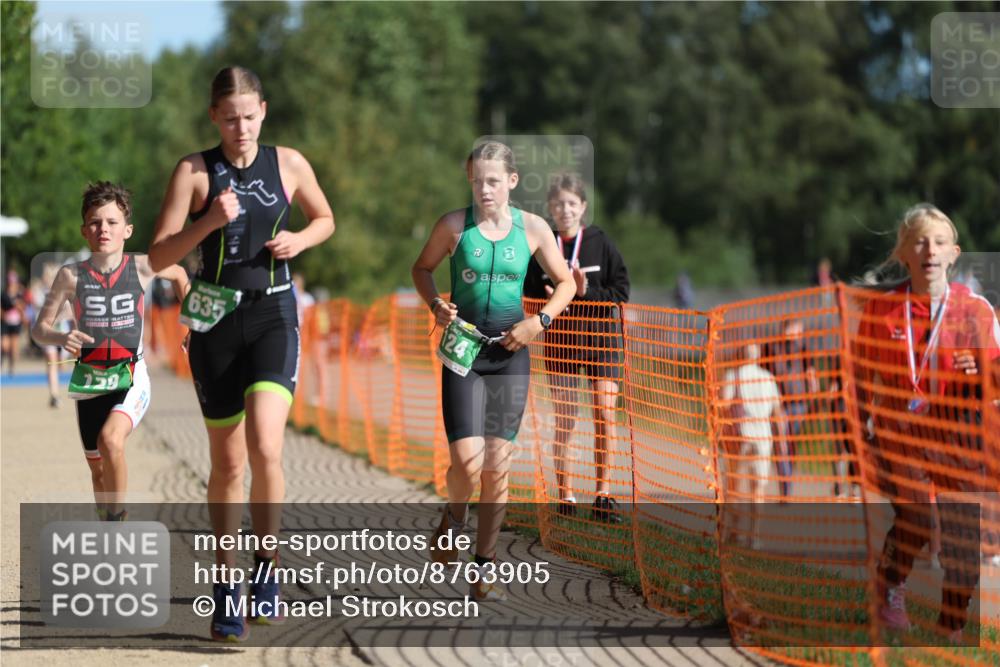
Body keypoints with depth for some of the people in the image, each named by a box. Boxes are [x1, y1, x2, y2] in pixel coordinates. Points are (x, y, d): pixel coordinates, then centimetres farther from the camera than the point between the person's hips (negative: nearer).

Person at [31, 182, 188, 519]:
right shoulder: (71, 275, -7)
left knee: (110, 440, -30)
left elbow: (179, 274, 16)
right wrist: (61, 338, -24)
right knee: (98, 468, 13)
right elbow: (39, 329, -2)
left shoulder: (141, 267, -7)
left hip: (130, 379, -2)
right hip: (89, 382, 2)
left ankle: (117, 515, -9)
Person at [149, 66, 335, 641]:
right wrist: (209, 222, -19)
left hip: (274, 317, 0)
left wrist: (300, 240, -1)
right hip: (216, 319, 0)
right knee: (228, 463, 6)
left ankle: (266, 570, -4)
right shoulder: (195, 171, -1)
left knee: (266, 447, -20)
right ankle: (227, 587, 19)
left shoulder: (288, 164, 4)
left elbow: (325, 218, 20)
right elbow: (159, 256, -4)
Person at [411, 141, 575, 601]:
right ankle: (454, 518, 19)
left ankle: (485, 567, 13)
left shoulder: (533, 229, 1)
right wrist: (435, 304, -6)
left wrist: (539, 322, -4)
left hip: (510, 352, 2)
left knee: (497, 465, 3)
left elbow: (565, 282, 11)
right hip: (463, 348, -2)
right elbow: (422, 268, 13)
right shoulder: (453, 225, -2)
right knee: (466, 460, -15)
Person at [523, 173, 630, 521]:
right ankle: (565, 496, 9)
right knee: (564, 421, 0)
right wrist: (550, 300, -13)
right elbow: (529, 296, 7)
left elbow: (621, 292, 0)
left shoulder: (600, 243, 0)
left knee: (605, 415, -9)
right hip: (560, 340, 0)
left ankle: (602, 493, 0)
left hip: (601, 338, 0)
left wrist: (586, 292, -15)